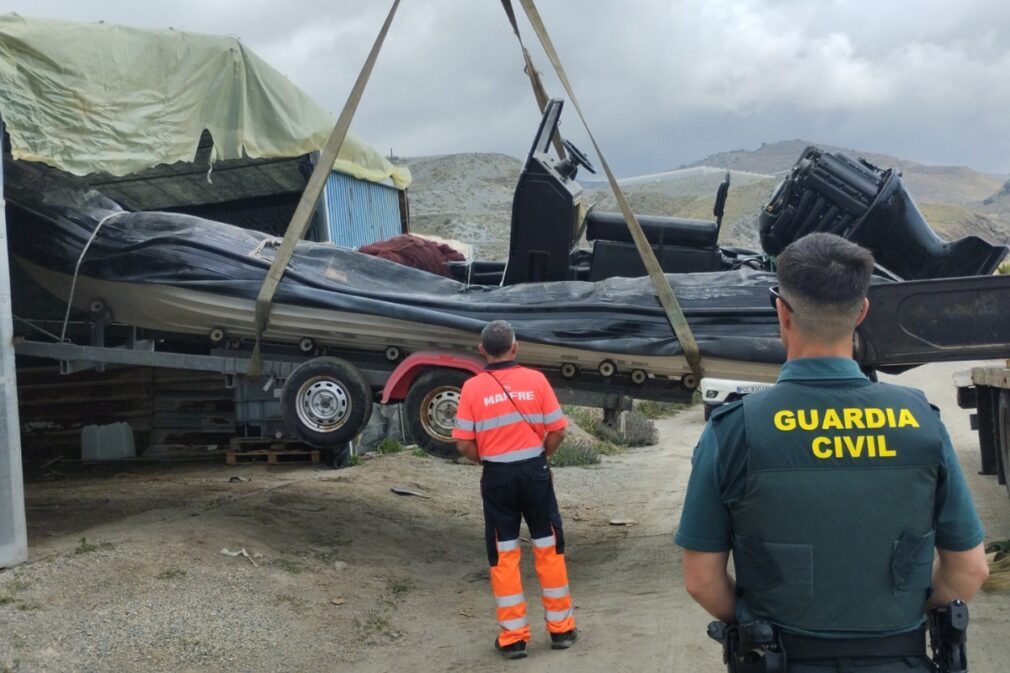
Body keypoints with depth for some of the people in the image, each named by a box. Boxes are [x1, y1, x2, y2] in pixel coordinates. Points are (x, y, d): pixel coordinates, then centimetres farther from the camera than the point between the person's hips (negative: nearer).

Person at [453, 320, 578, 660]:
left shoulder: (472, 387, -5)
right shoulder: (535, 380, -4)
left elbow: (464, 444, -6)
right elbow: (557, 431, -3)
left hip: (497, 477, 0)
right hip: (535, 472, 1)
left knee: (503, 556, 8)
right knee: (549, 549, 13)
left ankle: (513, 636, 12)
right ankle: (560, 628, 21)